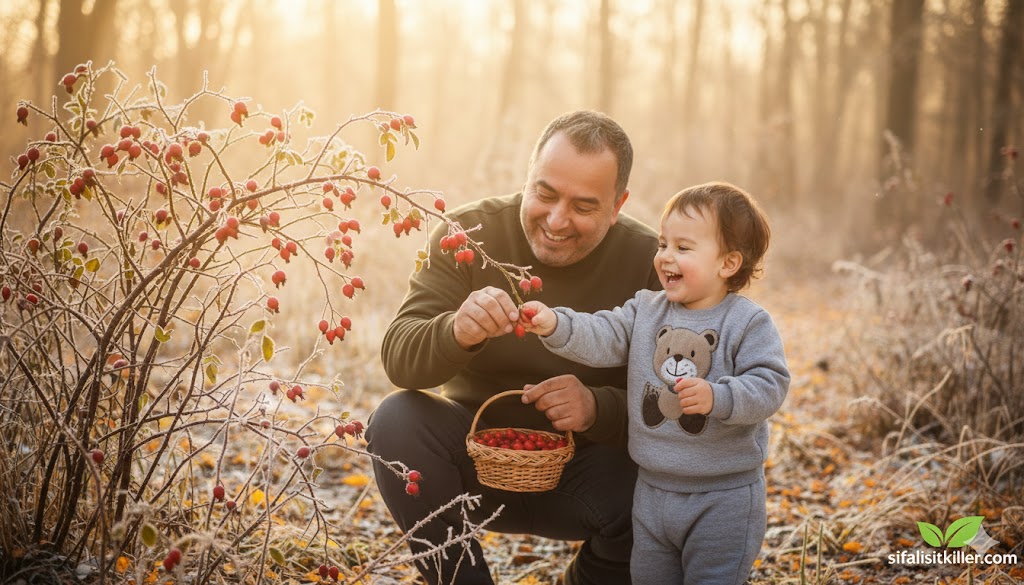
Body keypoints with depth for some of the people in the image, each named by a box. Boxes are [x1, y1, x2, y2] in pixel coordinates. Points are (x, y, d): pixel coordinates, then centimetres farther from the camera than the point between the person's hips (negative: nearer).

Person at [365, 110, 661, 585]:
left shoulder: (648, 261, -11)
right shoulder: (468, 232, -10)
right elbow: (399, 359, -18)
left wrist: (599, 408, -32)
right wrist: (456, 331, -40)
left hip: (587, 465, 0)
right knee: (396, 421, -27)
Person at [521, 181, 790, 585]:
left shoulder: (748, 323, -11)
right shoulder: (644, 311, 3)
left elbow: (769, 385, -18)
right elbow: (600, 338, -9)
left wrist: (717, 397, -33)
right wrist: (555, 325, -25)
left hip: (723, 497, -5)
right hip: (653, 491, 5)